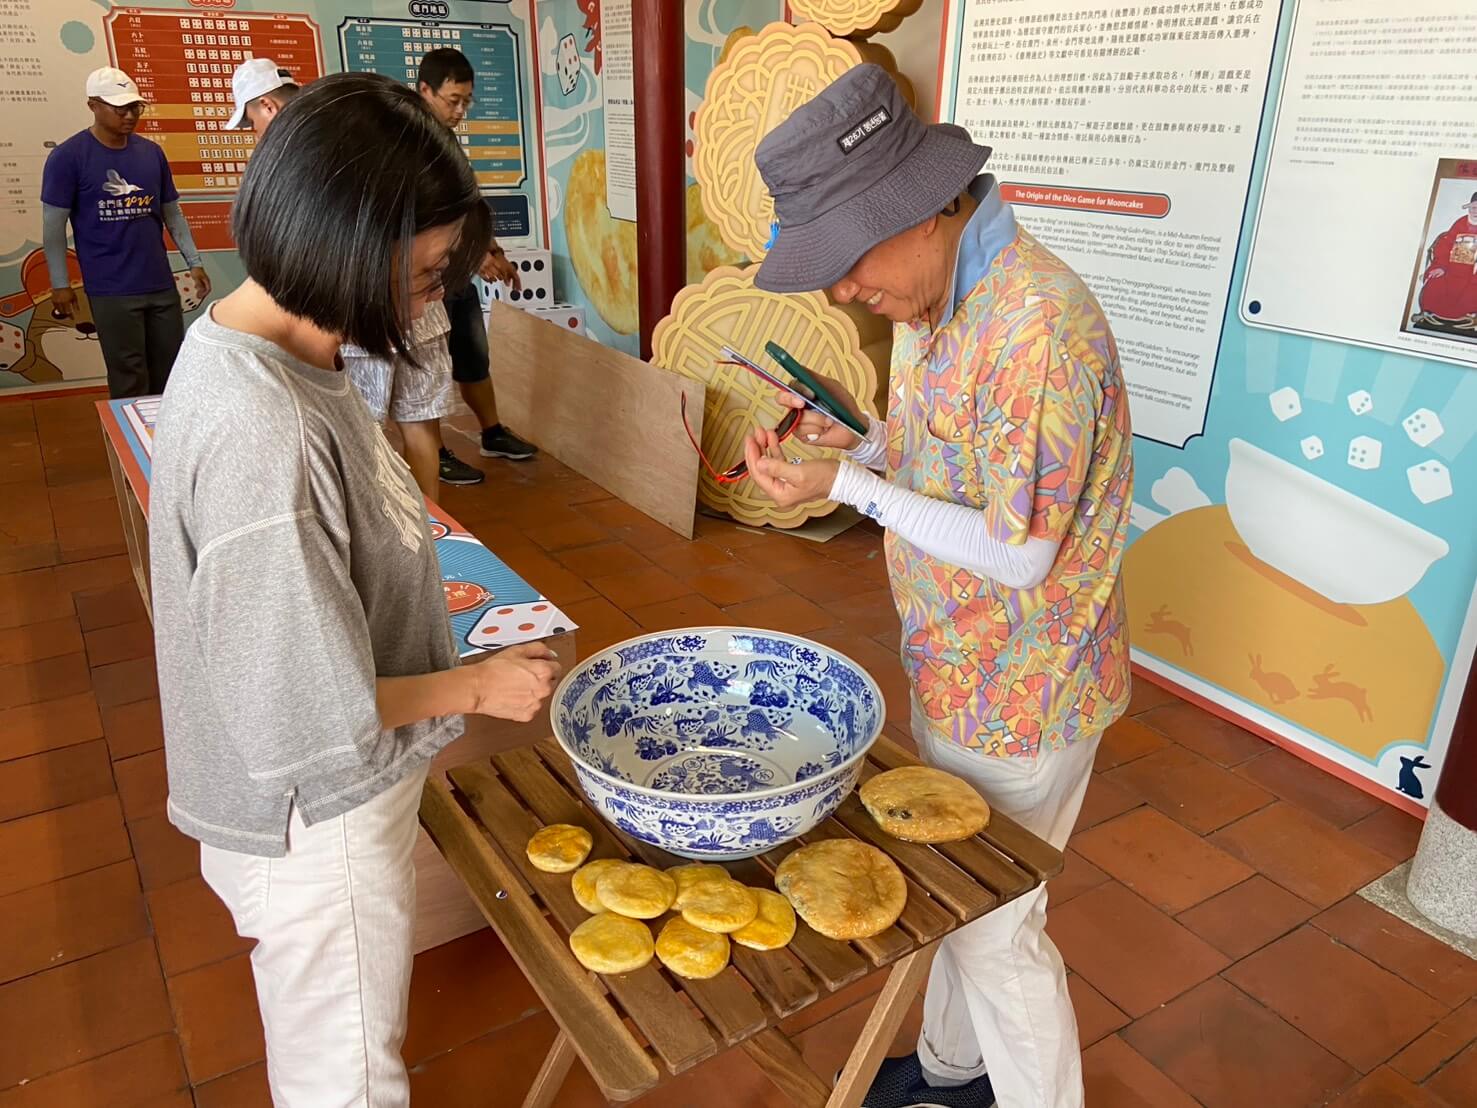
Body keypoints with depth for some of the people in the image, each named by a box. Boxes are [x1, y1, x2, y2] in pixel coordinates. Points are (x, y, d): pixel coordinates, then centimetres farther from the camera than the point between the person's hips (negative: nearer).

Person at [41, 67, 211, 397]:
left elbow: (172, 213, 15)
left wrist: (194, 262, 8)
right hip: (111, 291, -4)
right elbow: (53, 225, -3)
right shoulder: (68, 157, -6)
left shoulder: (152, 152, 8)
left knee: (170, 375, 11)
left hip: (162, 284, 5)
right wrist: (60, 284, -6)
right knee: (130, 383, 1)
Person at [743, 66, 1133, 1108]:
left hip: (1019, 691, -9)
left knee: (997, 926, 10)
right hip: (958, 667, 9)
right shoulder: (934, 297, 1)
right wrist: (865, 438, -6)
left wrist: (849, 486, -25)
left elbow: (1019, 554, -25)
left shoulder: (1037, 324, -29)